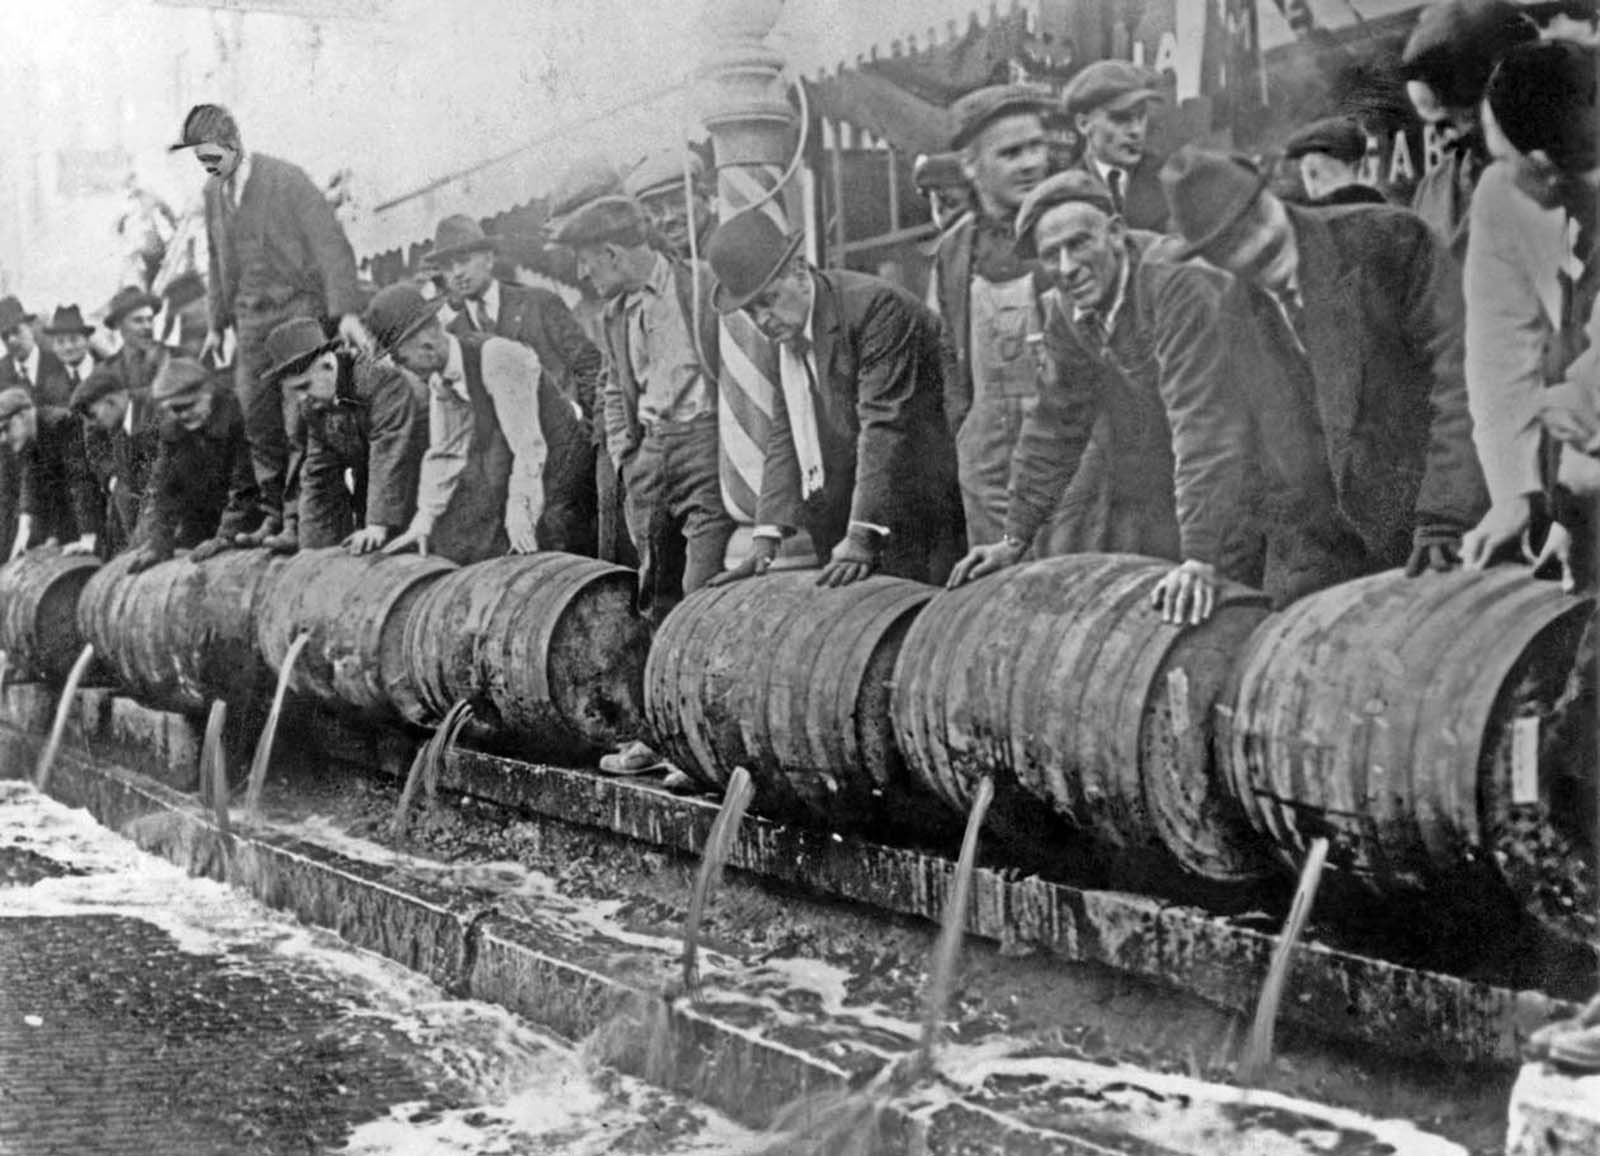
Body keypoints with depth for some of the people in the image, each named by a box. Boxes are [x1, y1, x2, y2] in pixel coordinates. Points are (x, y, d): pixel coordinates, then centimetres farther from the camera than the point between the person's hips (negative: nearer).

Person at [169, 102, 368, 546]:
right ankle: (275, 510, 12)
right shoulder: (213, 191, 10)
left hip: (299, 307, -6)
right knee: (256, 414, 2)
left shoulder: (287, 180, -11)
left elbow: (330, 243, -14)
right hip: (252, 318, 6)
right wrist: (217, 324, 23)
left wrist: (347, 313, -22)